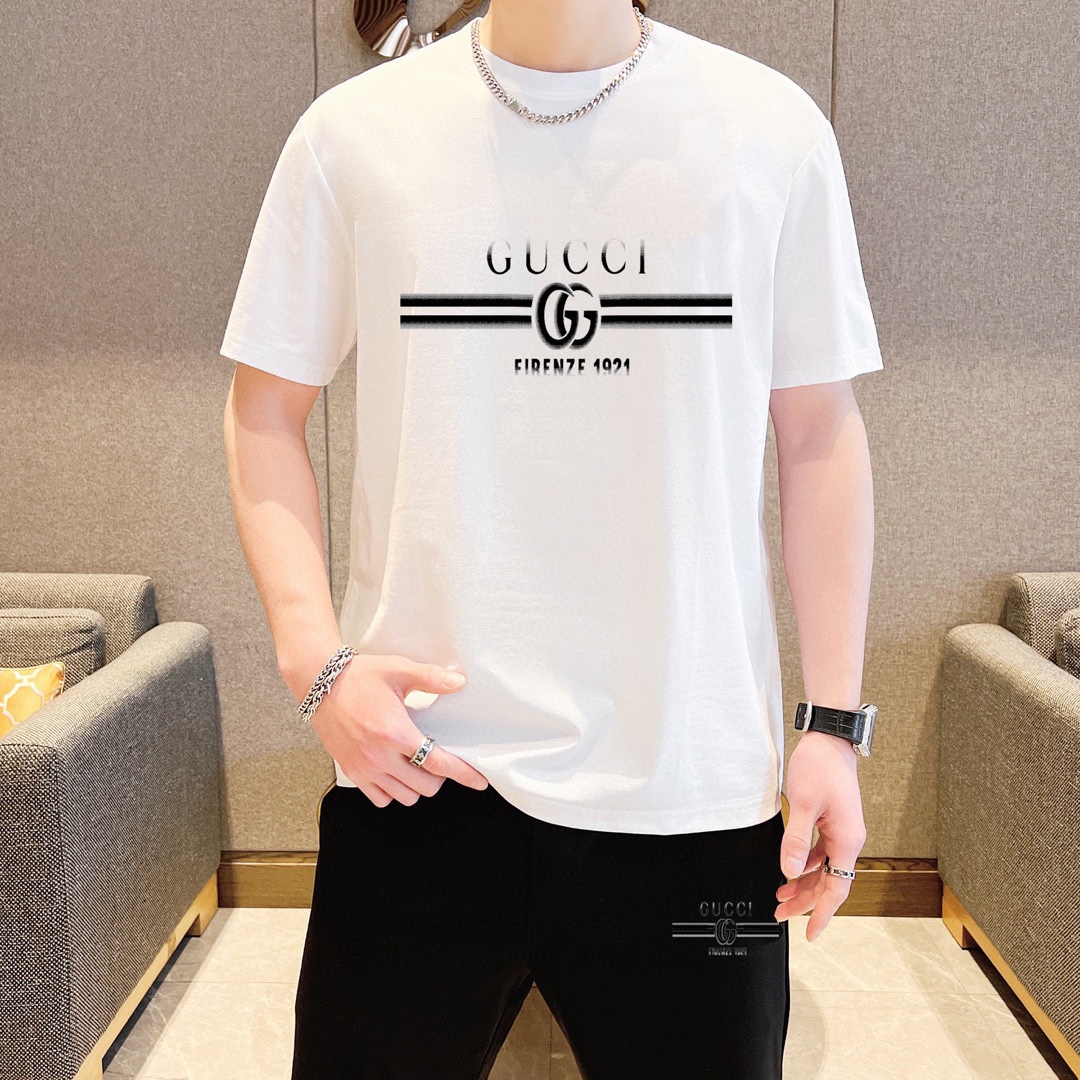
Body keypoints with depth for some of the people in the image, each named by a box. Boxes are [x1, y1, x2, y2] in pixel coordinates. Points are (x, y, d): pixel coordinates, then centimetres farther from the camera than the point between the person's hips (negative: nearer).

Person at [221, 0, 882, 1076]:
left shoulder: (773, 128, 3)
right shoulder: (352, 130, 2)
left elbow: (818, 432, 5)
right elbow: (264, 410, 7)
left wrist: (834, 723, 2)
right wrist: (316, 662, -7)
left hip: (696, 786, 1)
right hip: (416, 765, 0)